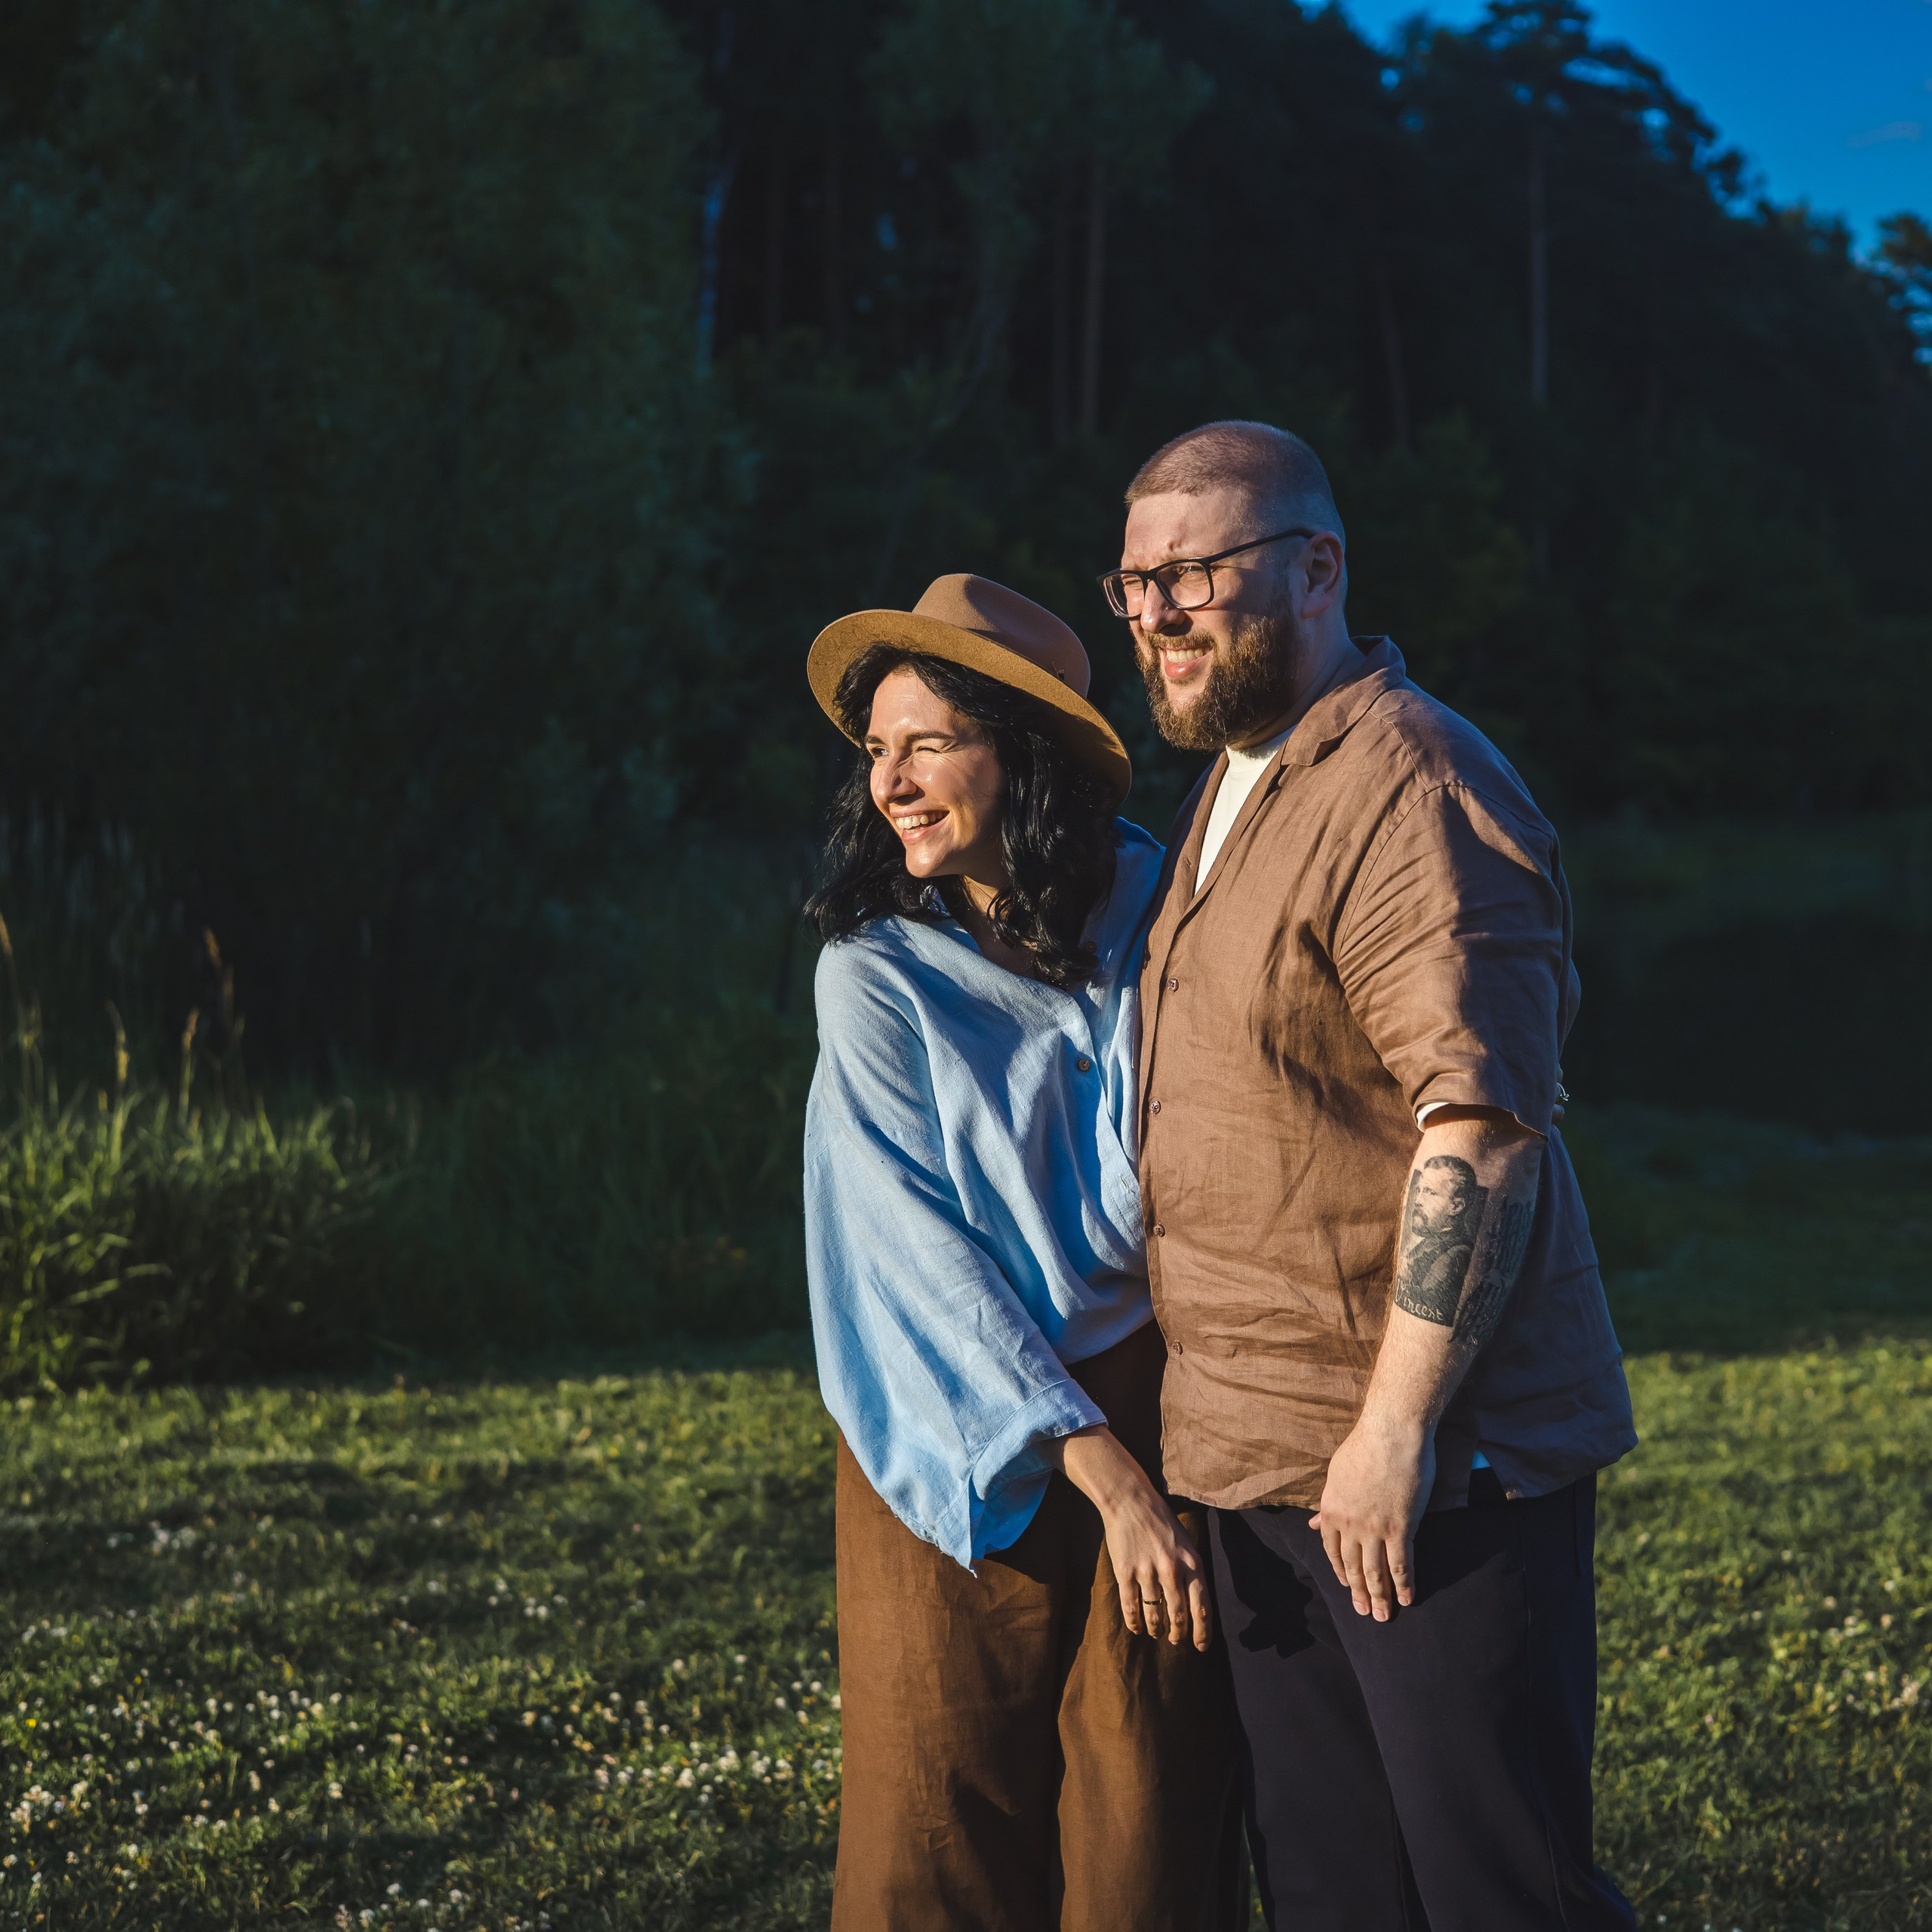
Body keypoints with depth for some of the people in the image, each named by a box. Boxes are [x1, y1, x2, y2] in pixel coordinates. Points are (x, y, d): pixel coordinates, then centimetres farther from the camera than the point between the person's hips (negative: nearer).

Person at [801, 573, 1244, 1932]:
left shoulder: (1155, 912, 0)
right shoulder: (876, 971, -4)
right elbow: (926, 1258, -10)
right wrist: (1100, 1472, -17)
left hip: (1160, 1404, 1)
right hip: (959, 1446, -1)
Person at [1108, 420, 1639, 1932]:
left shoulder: (1413, 789, -15)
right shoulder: (1236, 789, 17)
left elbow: (1482, 1130, -22)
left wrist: (1397, 1428, -22)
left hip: (1429, 1463, -9)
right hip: (1260, 1463, 9)